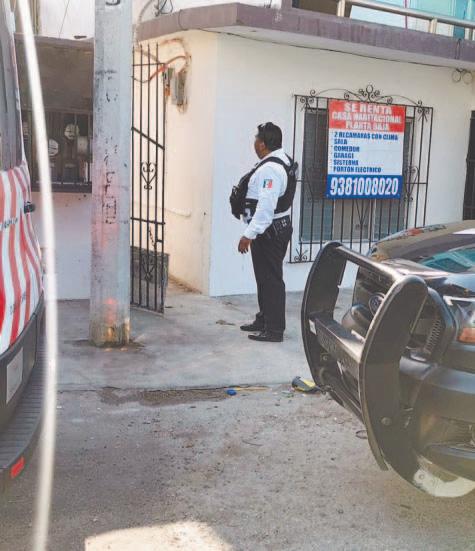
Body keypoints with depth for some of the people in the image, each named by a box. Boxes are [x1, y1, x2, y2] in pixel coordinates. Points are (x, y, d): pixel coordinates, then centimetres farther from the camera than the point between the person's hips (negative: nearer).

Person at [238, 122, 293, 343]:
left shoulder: (269, 169, -23)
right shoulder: (281, 159, 10)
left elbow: (266, 206, -29)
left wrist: (249, 235, -28)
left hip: (270, 231, -11)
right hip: (278, 226, 11)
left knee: (270, 278, -5)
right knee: (264, 276, 20)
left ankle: (274, 330, 2)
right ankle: (264, 319, 33)